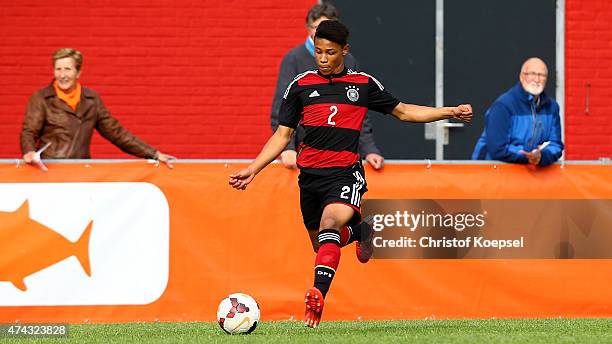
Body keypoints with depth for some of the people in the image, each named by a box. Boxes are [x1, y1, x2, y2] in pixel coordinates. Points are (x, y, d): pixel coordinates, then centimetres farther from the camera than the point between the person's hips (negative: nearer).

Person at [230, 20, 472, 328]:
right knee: (323, 239, 9)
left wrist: (451, 112, 13)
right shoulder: (301, 85, 7)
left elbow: (403, 112, 19)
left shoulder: (364, 84, 7)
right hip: (310, 174, 3)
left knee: (330, 225, -29)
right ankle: (358, 231, 44)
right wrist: (252, 170, 3)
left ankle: (317, 296, -36)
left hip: (345, 173, -3)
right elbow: (282, 135, 11)